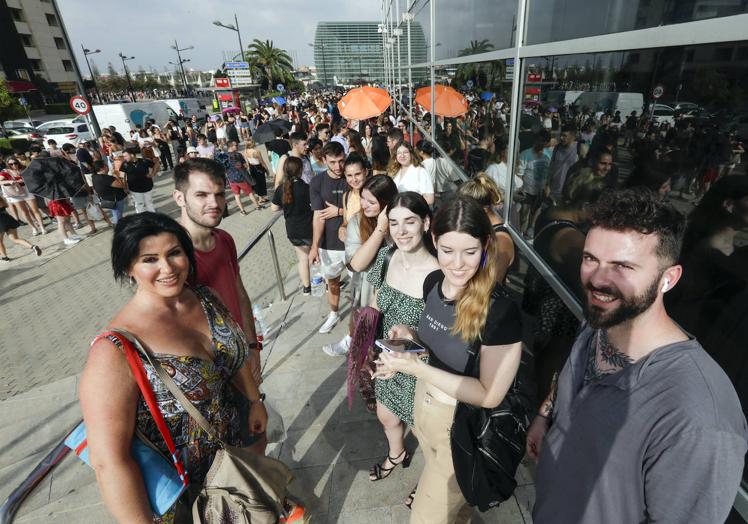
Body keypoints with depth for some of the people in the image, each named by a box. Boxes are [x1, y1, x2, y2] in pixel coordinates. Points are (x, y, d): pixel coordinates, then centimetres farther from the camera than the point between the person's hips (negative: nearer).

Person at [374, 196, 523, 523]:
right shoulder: (433, 281, -10)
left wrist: (418, 369, -29)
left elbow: (490, 395, -23)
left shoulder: (500, 310, -30)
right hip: (424, 405, 6)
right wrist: (412, 337, -12)